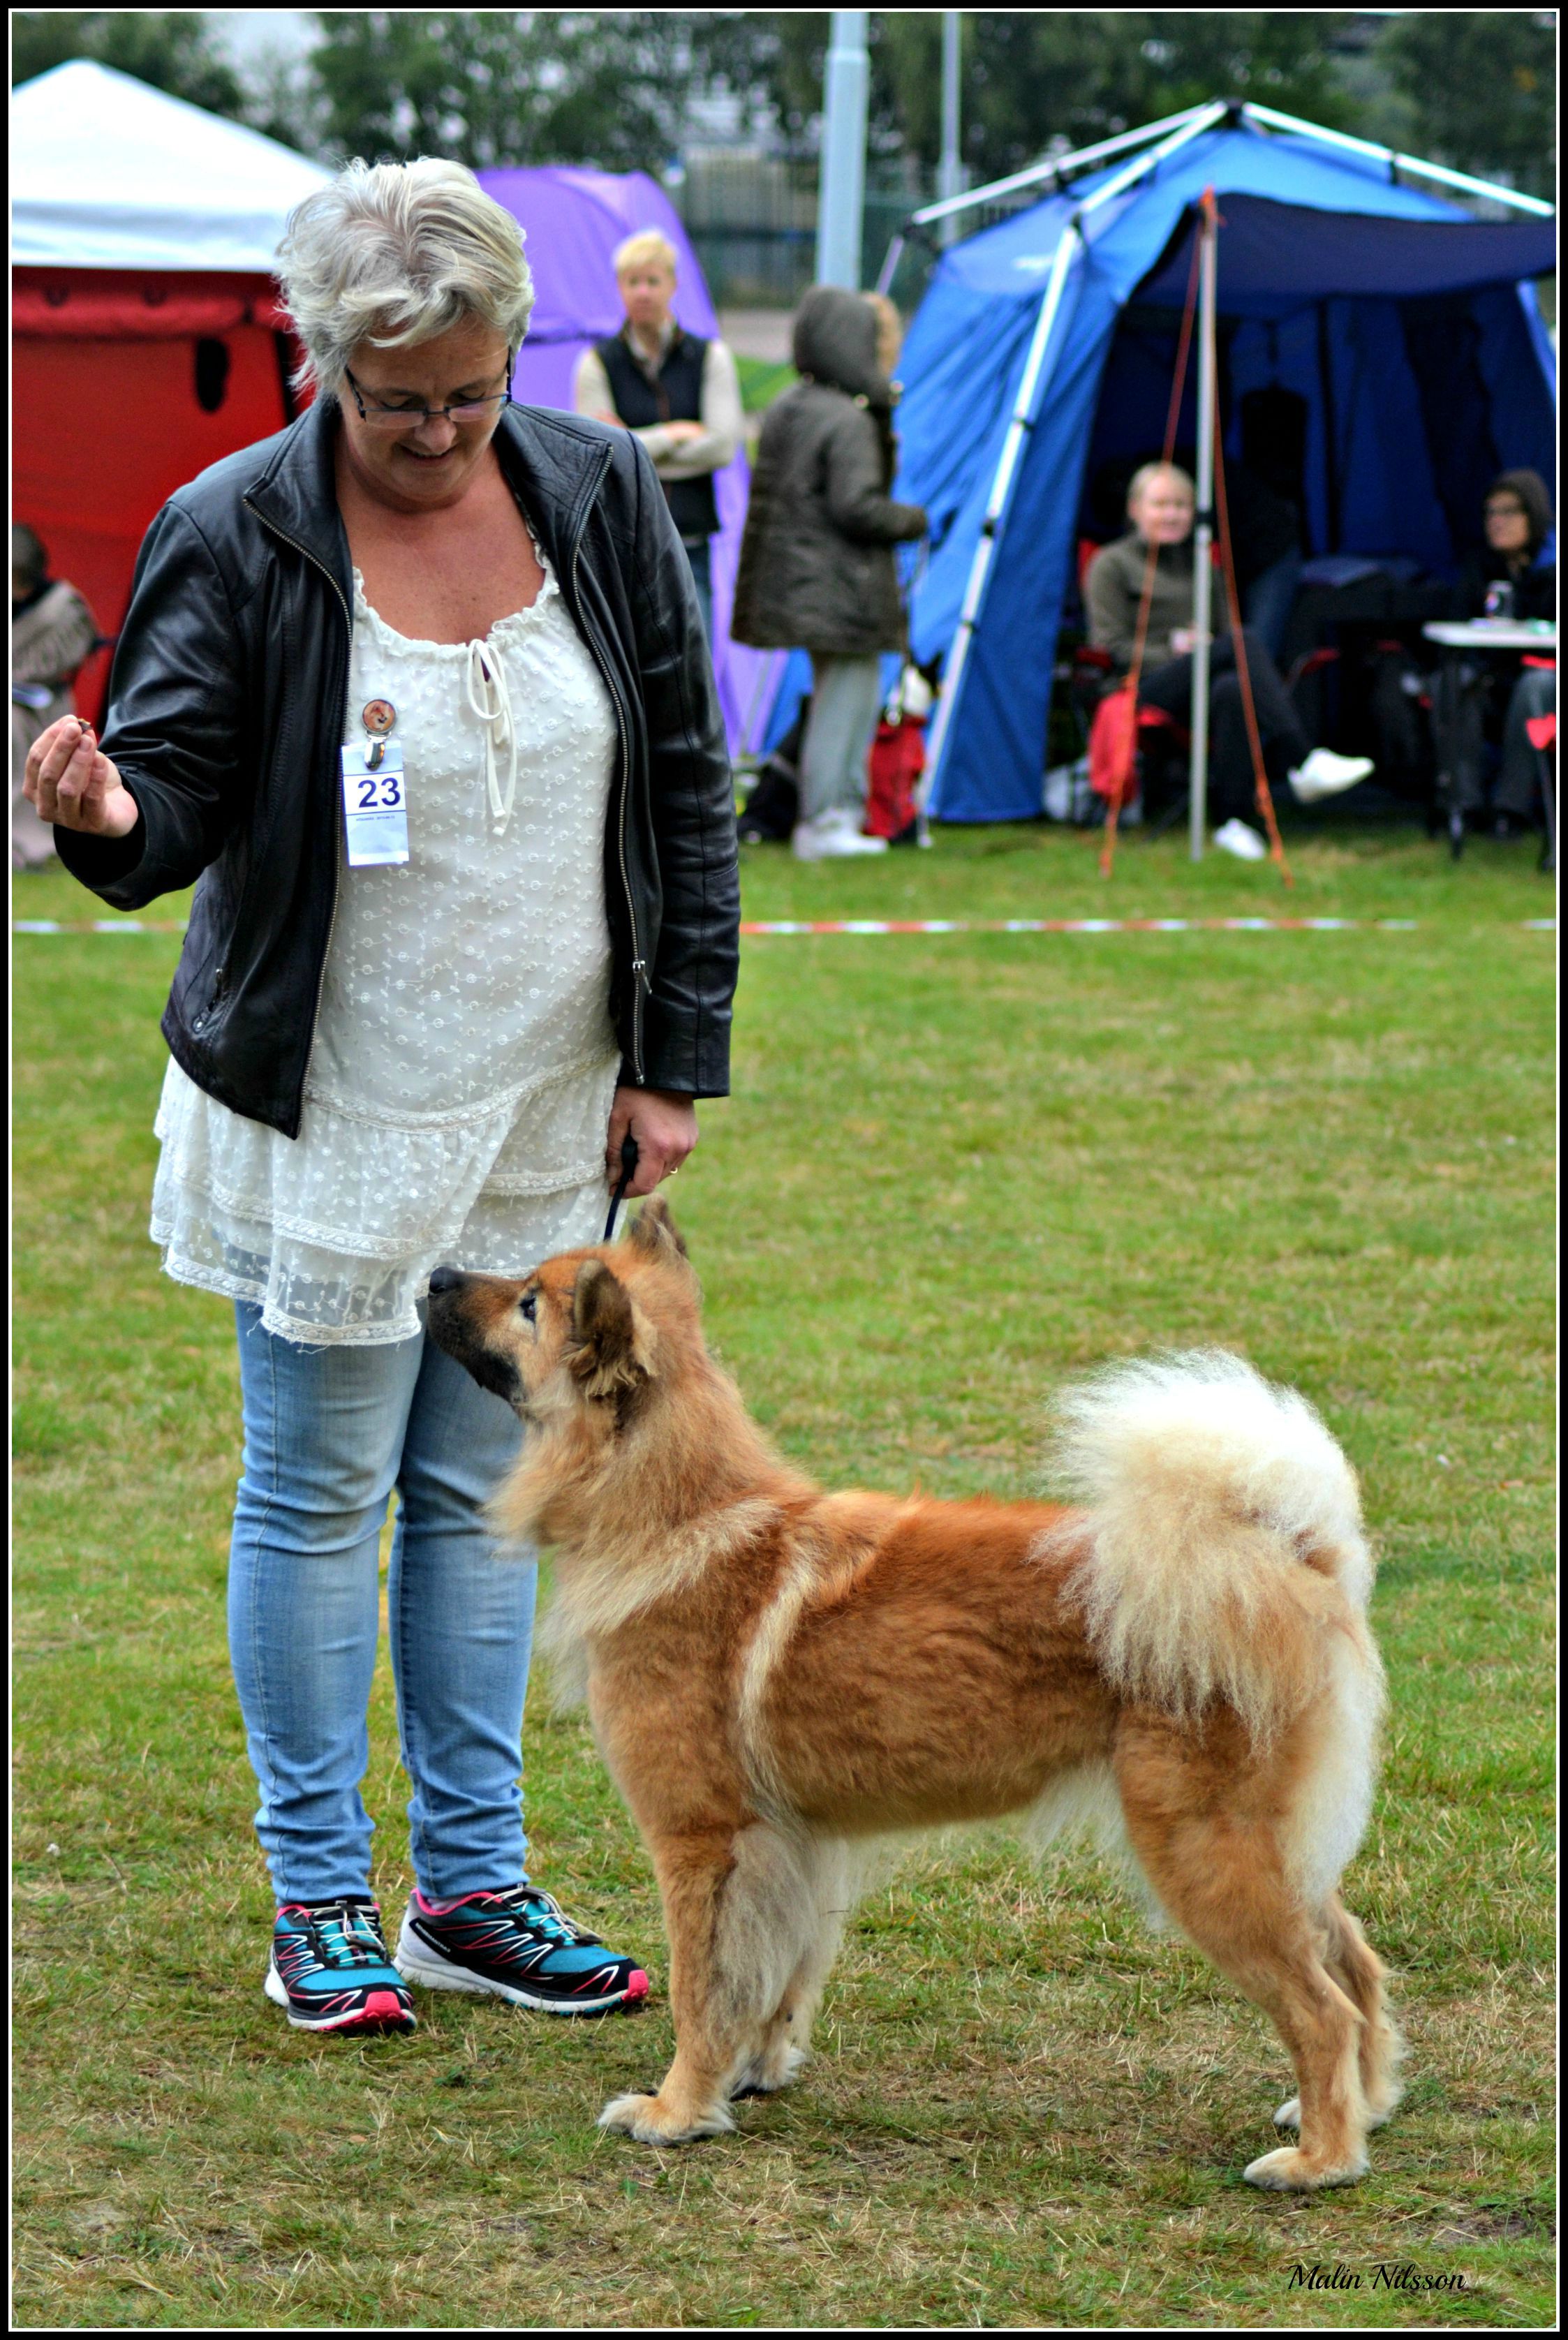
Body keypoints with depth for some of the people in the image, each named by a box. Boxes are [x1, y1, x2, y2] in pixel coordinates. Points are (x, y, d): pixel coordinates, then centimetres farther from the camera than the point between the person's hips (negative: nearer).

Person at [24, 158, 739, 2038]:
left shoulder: (600, 499, -2)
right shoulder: (236, 538, -12)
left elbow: (687, 788, 5)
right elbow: (178, 801, -12)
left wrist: (675, 1056, 3)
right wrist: (108, 812, -37)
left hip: (544, 1116, 4)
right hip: (330, 1116, -3)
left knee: (481, 1493, 13)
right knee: (320, 1498, 4)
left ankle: (473, 1887, 22)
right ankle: (319, 1903, 15)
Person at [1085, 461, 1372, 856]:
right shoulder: (1112, 565, 11)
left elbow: (1226, 630, 23)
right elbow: (1111, 646, 0)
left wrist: (1198, 649, -2)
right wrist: (1177, 656, -11)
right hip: (1147, 688, -5)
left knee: (1231, 691, -38)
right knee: (1247, 643, -33)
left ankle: (1233, 820, -49)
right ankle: (1301, 762, -45)